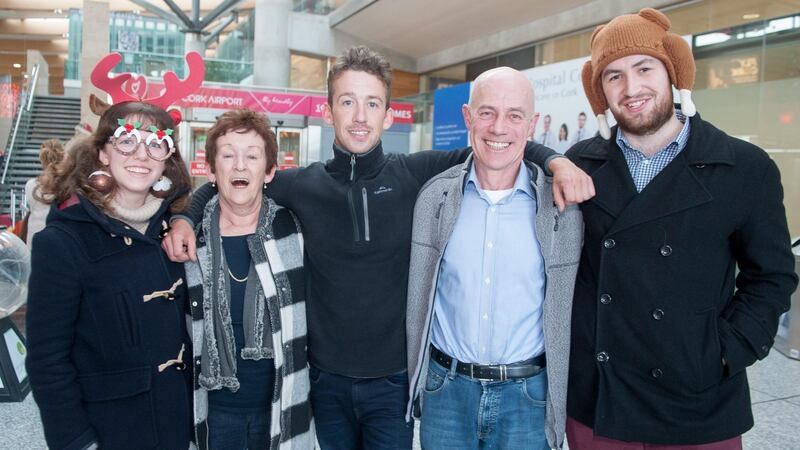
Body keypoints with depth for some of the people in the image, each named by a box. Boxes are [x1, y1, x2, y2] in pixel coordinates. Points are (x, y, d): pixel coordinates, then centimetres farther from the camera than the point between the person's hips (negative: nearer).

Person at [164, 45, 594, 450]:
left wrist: (555, 161, -15)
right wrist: (185, 217, -3)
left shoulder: (416, 175, -6)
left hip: (395, 381, -1)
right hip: (327, 381, 1)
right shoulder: (303, 184, -3)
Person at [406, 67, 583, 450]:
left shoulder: (564, 204, -6)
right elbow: (418, 296, 4)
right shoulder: (434, 196, -4)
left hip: (528, 397, -1)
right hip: (445, 390, 1)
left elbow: (568, 312, 2)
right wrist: (416, 376, 8)